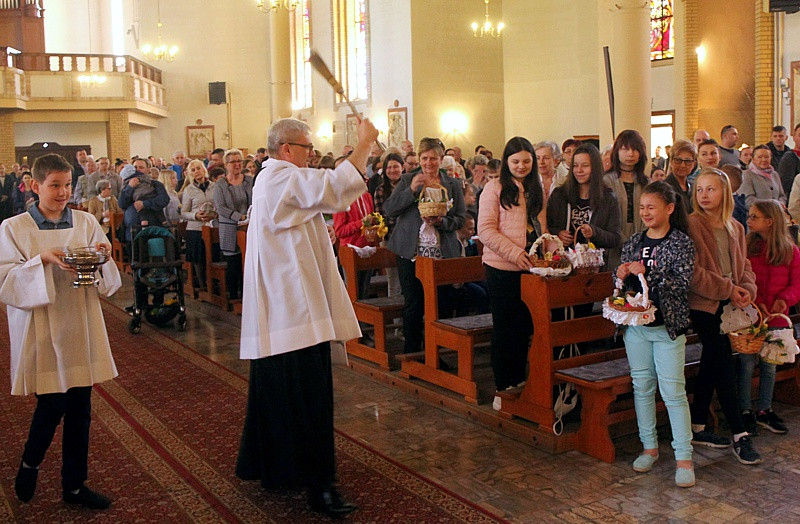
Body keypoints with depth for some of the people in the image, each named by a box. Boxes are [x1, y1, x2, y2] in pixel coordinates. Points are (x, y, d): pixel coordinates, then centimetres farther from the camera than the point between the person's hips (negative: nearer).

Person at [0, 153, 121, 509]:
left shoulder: (86, 223, 5)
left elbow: (108, 280, 5)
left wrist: (101, 258, -16)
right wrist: (43, 260, -23)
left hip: (81, 326, 3)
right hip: (42, 327, -3)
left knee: (80, 407, 7)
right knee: (52, 404, 0)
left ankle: (74, 484, 23)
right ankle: (29, 464, 31)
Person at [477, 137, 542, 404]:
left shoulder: (536, 189, 12)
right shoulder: (495, 188, -4)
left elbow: (541, 226, 17)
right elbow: (485, 229, -10)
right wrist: (514, 252, -20)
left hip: (530, 268, 5)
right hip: (502, 269, -5)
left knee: (525, 326, 12)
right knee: (504, 327, 4)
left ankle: (519, 381, 26)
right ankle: (503, 387, 15)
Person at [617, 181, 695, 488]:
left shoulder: (681, 243, -6)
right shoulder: (634, 242, 8)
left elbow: (681, 282, -16)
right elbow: (621, 278, 14)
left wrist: (647, 274, -25)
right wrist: (621, 275, -8)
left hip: (667, 326, -5)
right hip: (636, 324, 5)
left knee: (673, 391, -3)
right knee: (642, 386, 11)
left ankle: (683, 456, 6)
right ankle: (649, 446, 24)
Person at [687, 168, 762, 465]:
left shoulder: (735, 229, 13)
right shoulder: (691, 225, -10)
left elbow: (743, 265, 14)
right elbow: (693, 272, -16)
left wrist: (747, 289, -6)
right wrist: (728, 290, -14)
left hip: (726, 305, 7)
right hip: (703, 304, -7)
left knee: (712, 364, 11)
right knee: (723, 365, -7)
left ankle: (698, 428, 21)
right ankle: (739, 435, 0)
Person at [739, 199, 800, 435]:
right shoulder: (745, 246, -3)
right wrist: (755, 301, -17)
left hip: (775, 316, 2)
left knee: (769, 364, 12)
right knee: (747, 362, -1)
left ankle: (765, 411, 25)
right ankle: (745, 411, 13)